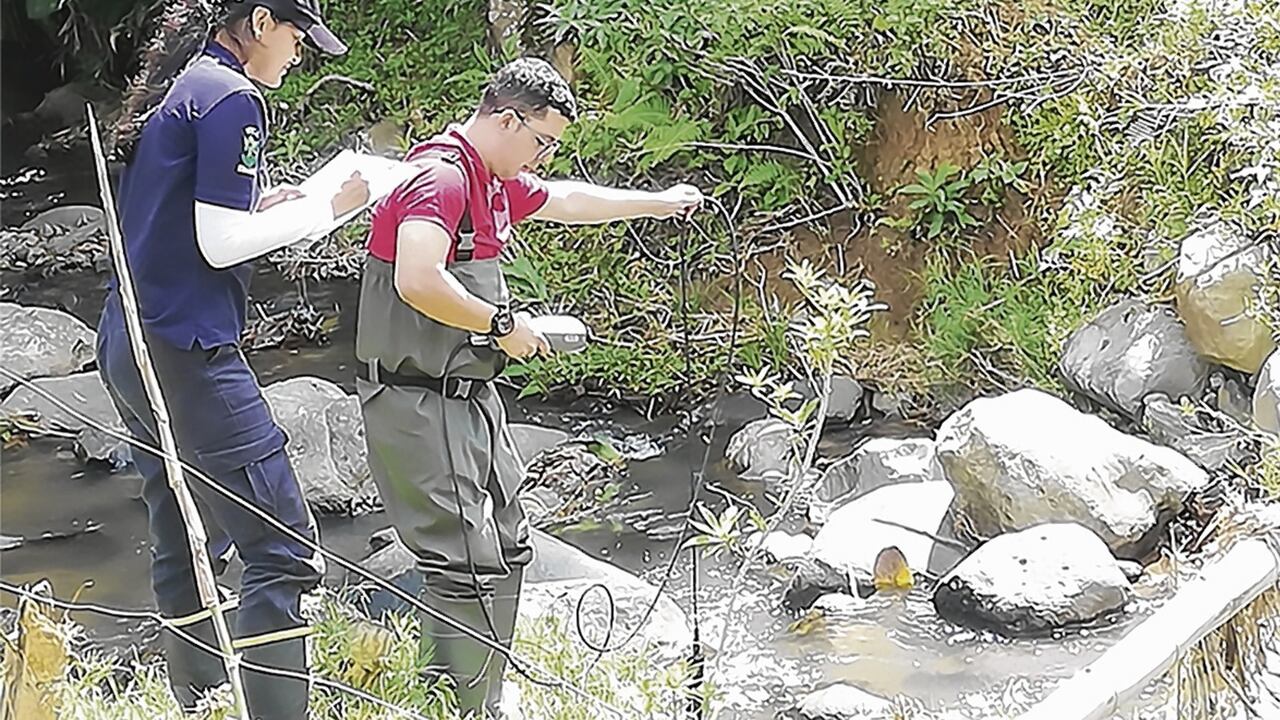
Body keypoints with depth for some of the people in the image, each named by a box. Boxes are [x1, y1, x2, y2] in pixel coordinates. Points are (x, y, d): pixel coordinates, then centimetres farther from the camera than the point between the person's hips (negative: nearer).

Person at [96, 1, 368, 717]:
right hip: (186, 353, -10)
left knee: (183, 544, 18)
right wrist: (327, 206, -8)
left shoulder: (174, 89, 16)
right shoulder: (233, 99, -12)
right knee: (284, 555, -9)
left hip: (128, 344, 10)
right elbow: (220, 244, -17)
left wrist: (262, 203, 14)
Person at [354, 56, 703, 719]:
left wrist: (660, 204, 40)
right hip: (421, 403, -11)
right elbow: (418, 281, -32)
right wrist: (503, 326, -20)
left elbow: (567, 200, 31)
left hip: (470, 400, 11)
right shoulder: (440, 178, -18)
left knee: (505, 551, 18)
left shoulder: (496, 182, 13)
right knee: (466, 565, -12)